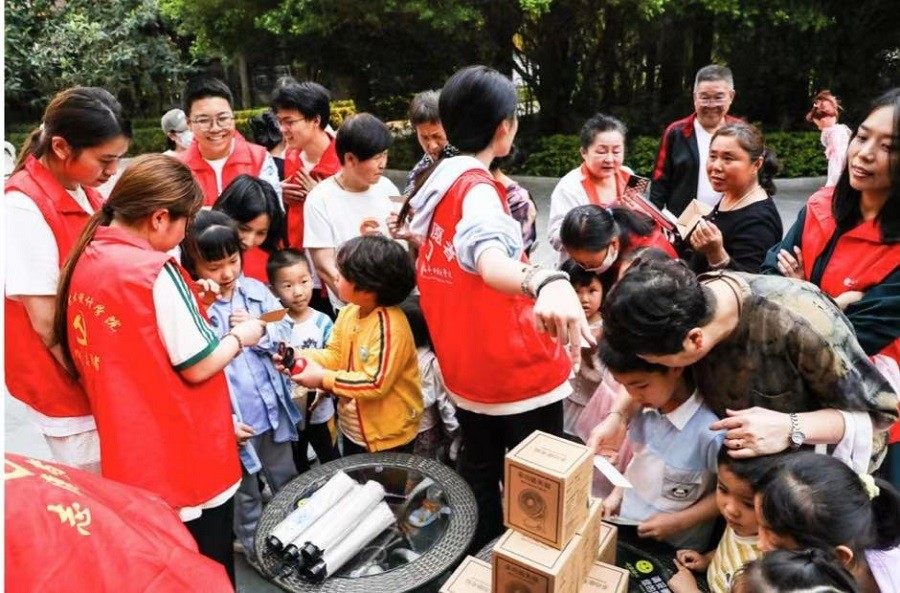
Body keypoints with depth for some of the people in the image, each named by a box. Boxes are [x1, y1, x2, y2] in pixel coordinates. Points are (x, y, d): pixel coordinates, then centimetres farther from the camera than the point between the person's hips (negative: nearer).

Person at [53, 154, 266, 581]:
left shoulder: (86, 261, 2)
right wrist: (241, 336, -2)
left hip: (130, 454, 8)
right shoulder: (154, 272, -22)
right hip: (186, 460, -8)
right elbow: (198, 367, -18)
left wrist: (188, 302, 7)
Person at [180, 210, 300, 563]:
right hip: (234, 424, -4)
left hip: (275, 413, 5)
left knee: (289, 484, 24)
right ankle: (256, 551, 41)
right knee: (245, 496, 18)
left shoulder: (256, 290, -2)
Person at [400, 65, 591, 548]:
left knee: (478, 469, 24)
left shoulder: (436, 181, 3)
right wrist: (546, 283, -66)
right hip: (515, 367, -9)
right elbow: (492, 262, -46)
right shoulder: (477, 189, -23)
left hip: (465, 363, 9)